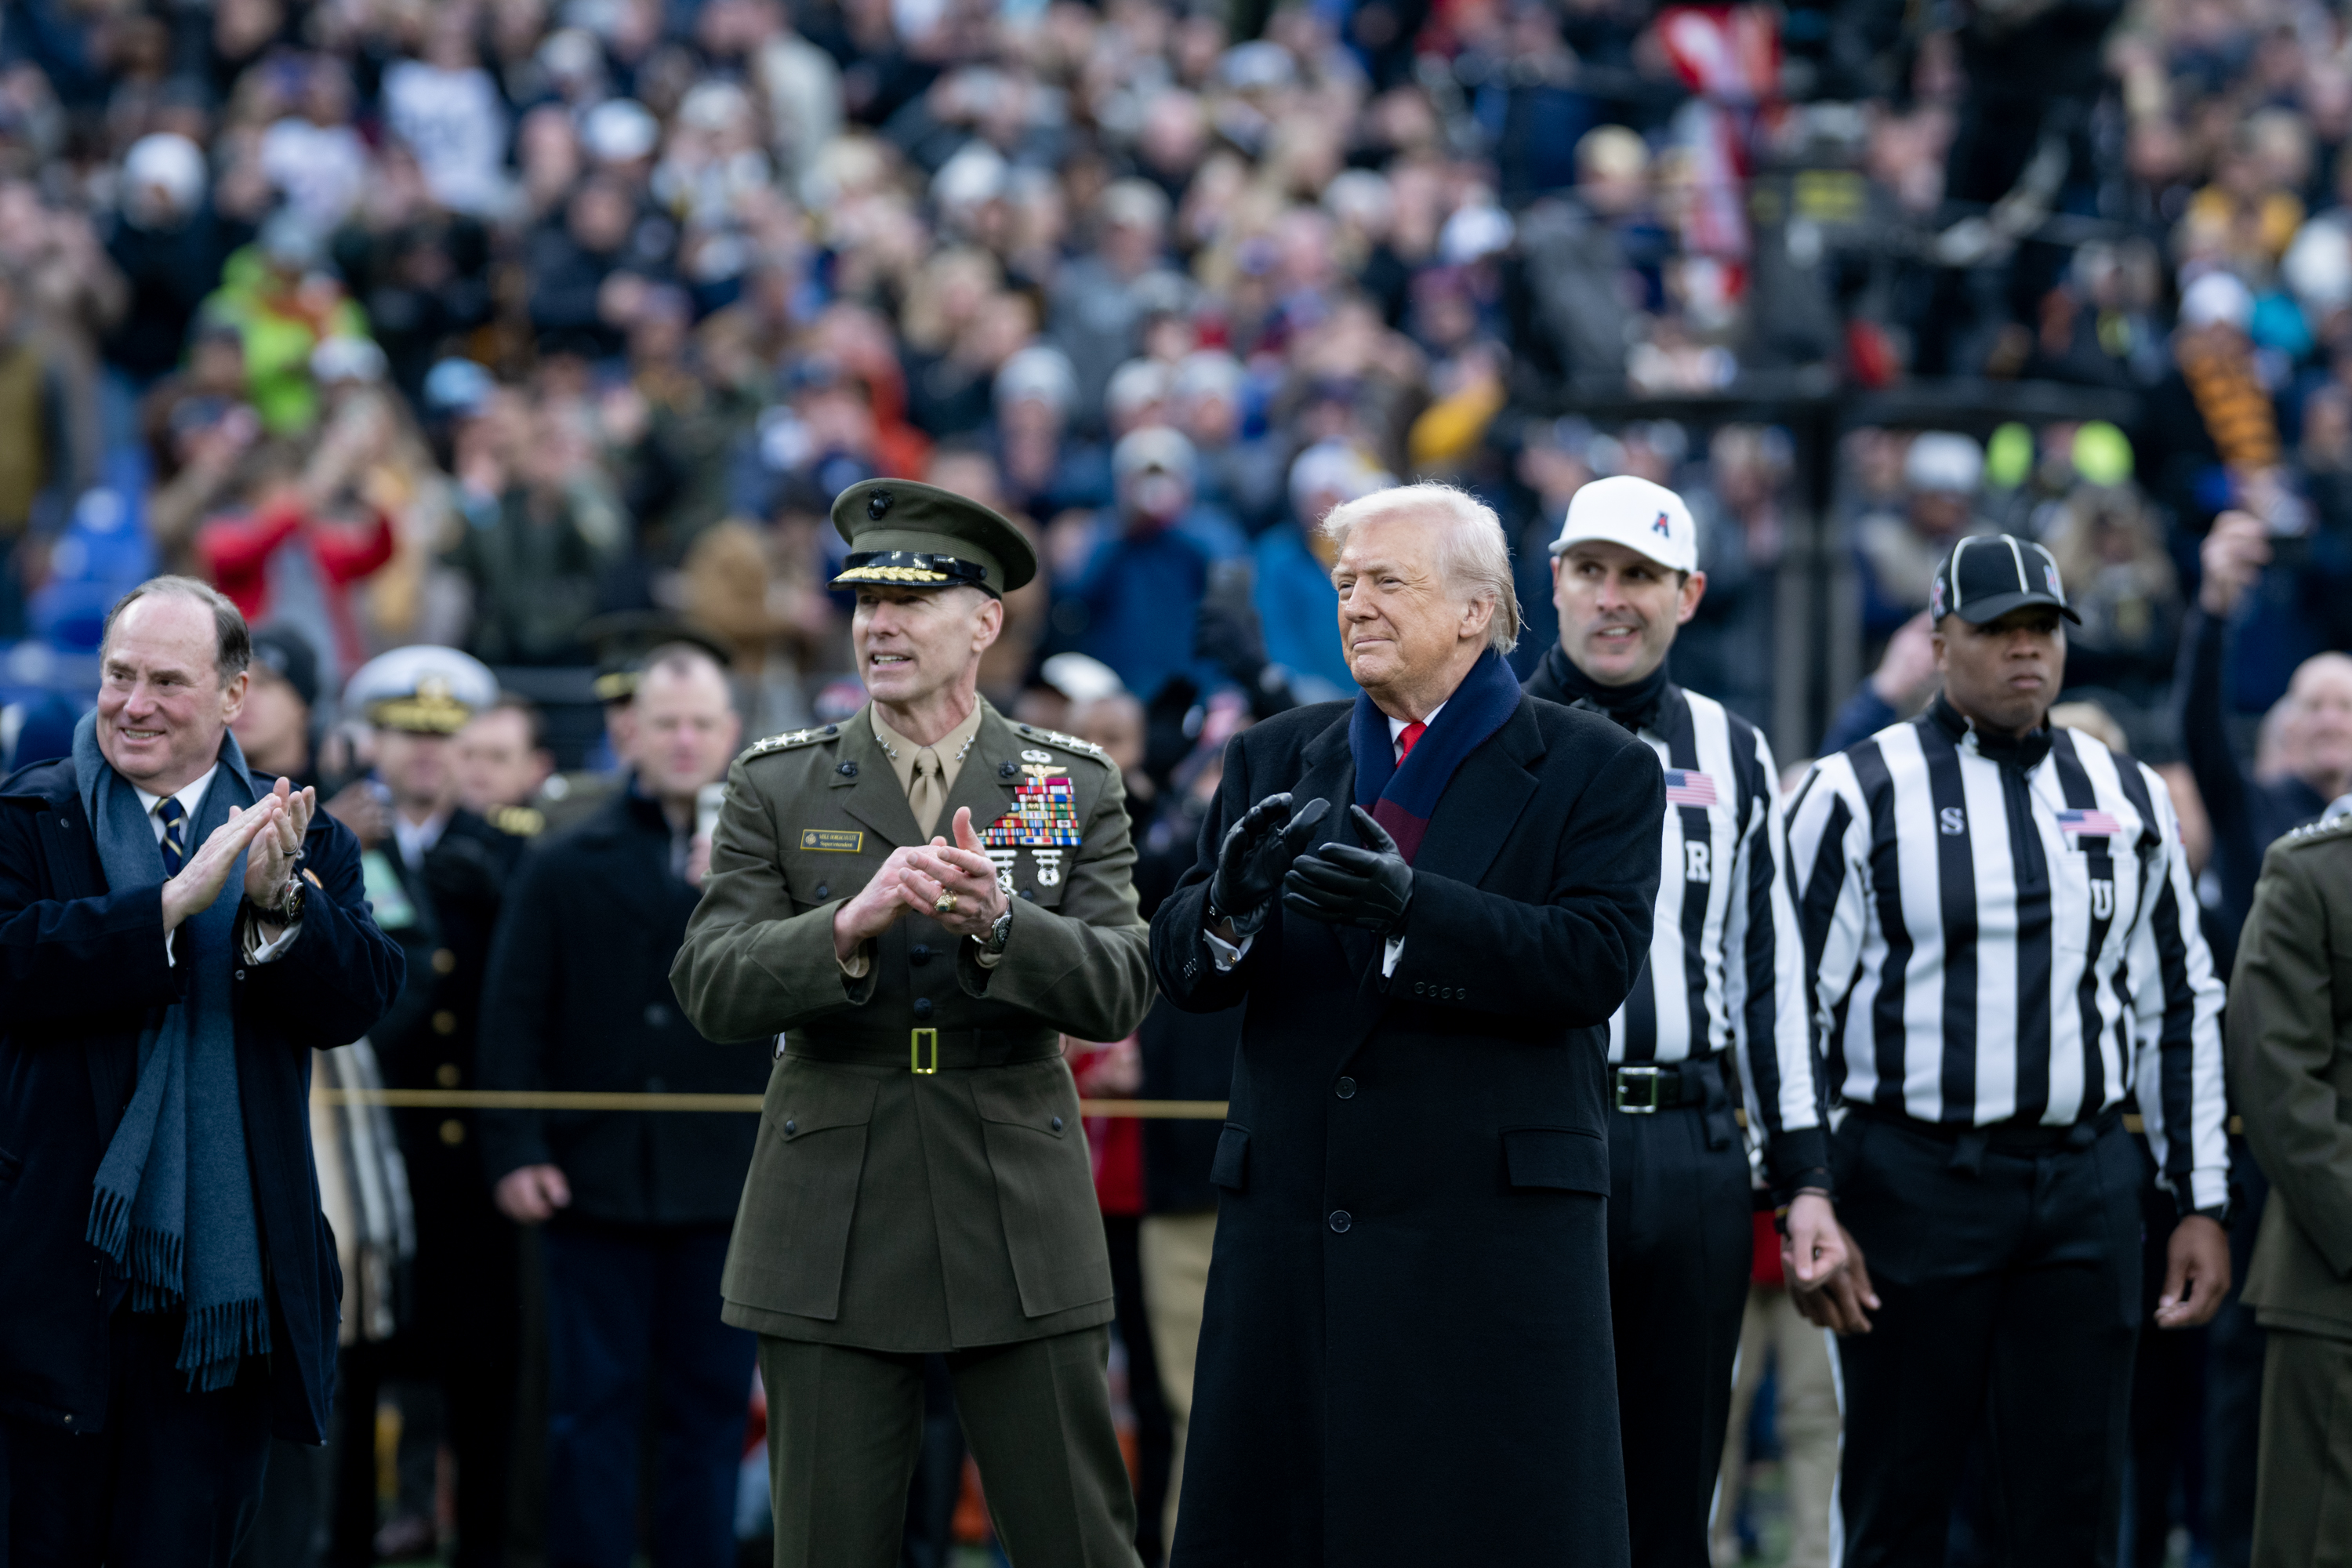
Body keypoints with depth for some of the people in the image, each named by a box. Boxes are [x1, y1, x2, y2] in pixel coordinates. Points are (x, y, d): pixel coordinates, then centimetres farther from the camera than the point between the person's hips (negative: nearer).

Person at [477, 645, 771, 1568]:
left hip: (723, 1180, 1)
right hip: (599, 1178, -1)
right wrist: (514, 1150, -7)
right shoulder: (569, 867, 5)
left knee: (711, 1405, 5)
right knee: (593, 1406, 1)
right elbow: (514, 1017, 2)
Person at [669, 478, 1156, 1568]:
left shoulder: (1074, 788, 6)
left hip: (1020, 1230, 0)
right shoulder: (776, 787, 5)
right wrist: (853, 926, -24)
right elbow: (712, 988, -6)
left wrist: (997, 924, -23)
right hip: (830, 1233, 0)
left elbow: (1118, 992, -4)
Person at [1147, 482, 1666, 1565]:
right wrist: (1231, 906, -18)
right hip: (1290, 1226, 4)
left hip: (1495, 1230, -4)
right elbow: (1183, 970, 6)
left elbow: (1594, 965, -11)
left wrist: (1408, 907, -24)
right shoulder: (1276, 762, 14)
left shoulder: (1597, 772, 3)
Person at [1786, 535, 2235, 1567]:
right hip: (1913, 1177, -3)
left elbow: (2181, 1009, 14)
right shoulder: (1857, 794, -2)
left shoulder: (2128, 799, 10)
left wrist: (2202, 1204, 9)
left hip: (2086, 1184, 3)